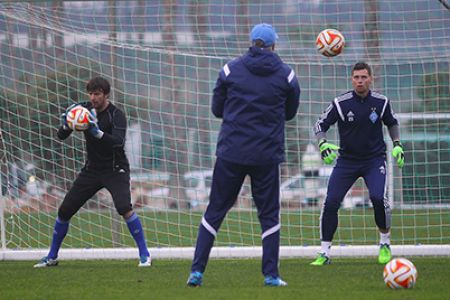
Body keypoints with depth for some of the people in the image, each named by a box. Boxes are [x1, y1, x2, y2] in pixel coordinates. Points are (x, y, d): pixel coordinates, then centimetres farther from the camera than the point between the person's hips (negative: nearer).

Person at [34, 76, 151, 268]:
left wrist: (97, 132, -45)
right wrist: (66, 125, -25)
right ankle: (52, 257, 19)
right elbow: (61, 136, -3)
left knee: (124, 207, -27)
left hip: (115, 170, -5)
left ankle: (144, 254, -15)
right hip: (92, 169, 5)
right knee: (65, 210, 3)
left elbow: (119, 142, -32)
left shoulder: (116, 115, -16)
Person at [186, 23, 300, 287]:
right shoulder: (286, 75, 1)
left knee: (215, 211, 7)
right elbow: (290, 113, 14)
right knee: (269, 215, 9)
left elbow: (217, 109, 7)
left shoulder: (230, 70, 0)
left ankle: (197, 270, 1)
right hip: (267, 155, 0)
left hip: (231, 153, 0)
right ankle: (271, 275, 5)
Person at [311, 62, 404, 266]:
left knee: (378, 197, -22)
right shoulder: (341, 103, -10)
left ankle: (385, 244, 1)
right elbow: (321, 125, -2)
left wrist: (397, 145, 2)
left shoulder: (381, 102, -4)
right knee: (330, 203, -11)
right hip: (347, 160, 0)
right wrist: (323, 144, -20)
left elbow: (392, 123, 15)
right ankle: (324, 253, 1)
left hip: (374, 159, 0)